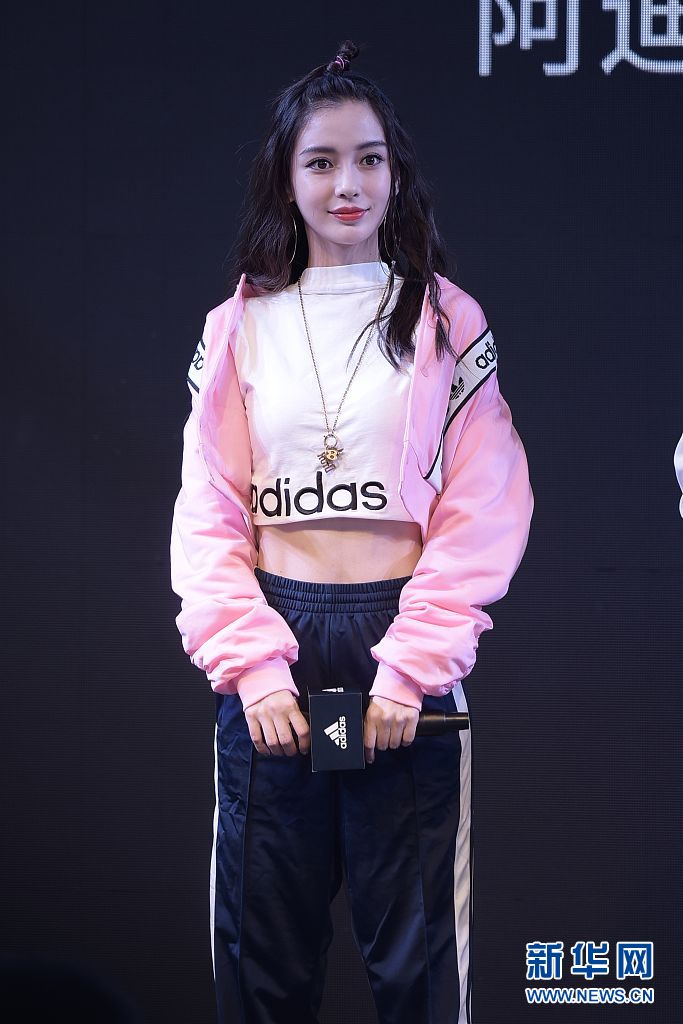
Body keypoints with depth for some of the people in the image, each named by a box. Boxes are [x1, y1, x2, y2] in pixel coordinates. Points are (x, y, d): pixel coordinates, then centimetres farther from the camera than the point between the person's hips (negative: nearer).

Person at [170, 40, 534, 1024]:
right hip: (272, 646, 2)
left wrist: (411, 668, -12)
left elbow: (484, 512, -2)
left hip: (408, 652, -2)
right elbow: (208, 512, 5)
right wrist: (252, 665, -8)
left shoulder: (447, 322, 5)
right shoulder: (240, 327, 10)